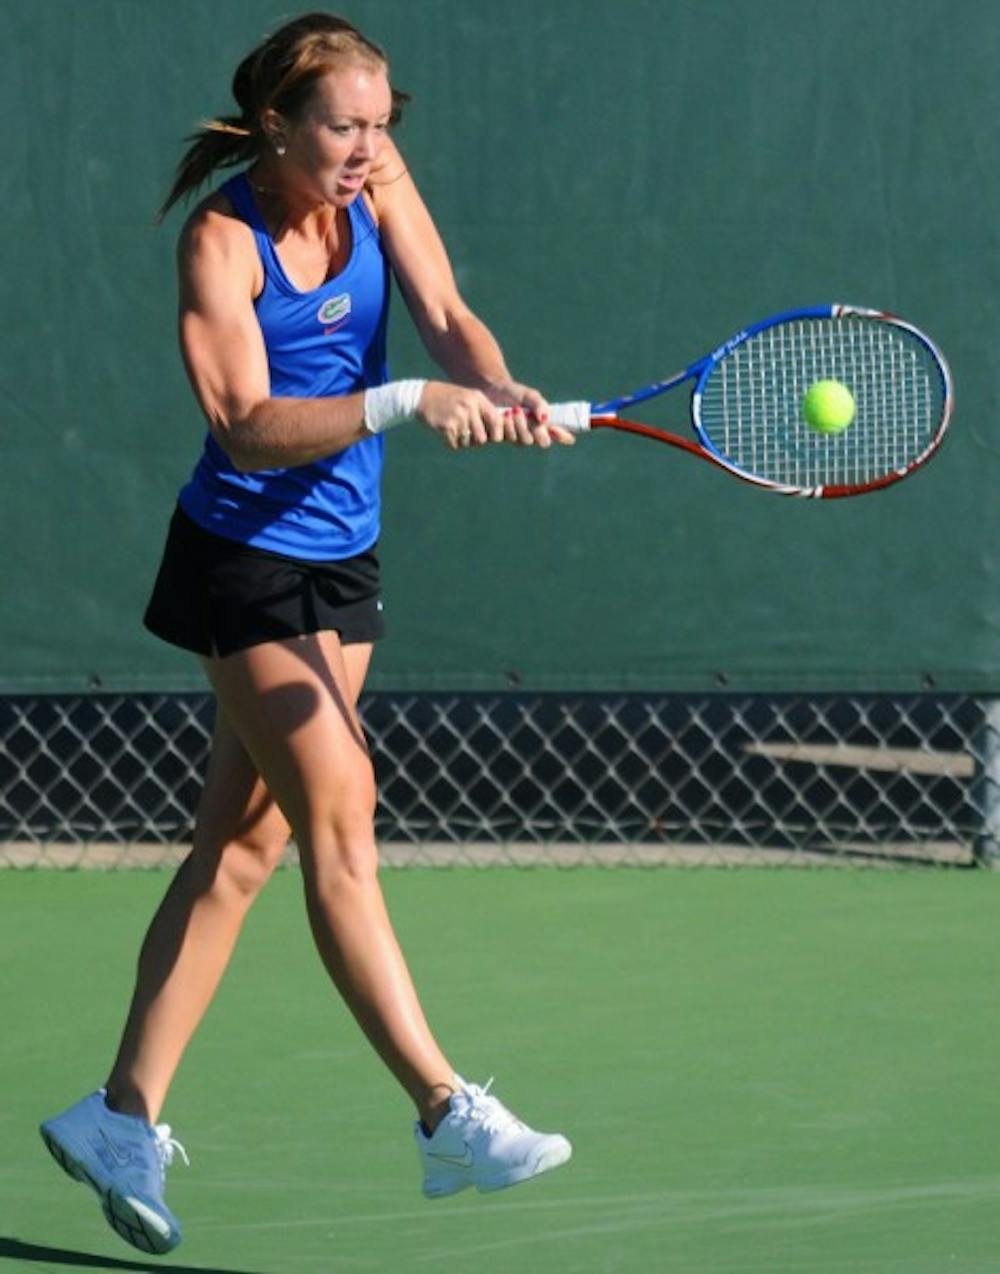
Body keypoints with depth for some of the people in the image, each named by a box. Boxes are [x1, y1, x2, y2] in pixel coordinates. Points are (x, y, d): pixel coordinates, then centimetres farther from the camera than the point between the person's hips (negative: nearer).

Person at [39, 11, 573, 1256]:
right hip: (244, 558, -7)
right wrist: (406, 404, -36)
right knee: (339, 816, -13)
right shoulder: (222, 242, -18)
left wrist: (498, 387, -31)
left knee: (241, 844, 7)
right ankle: (447, 1117, -16)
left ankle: (124, 1118, 14)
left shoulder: (374, 182, -1)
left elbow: (443, 314, -9)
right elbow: (246, 424, -25)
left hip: (341, 561, 7)